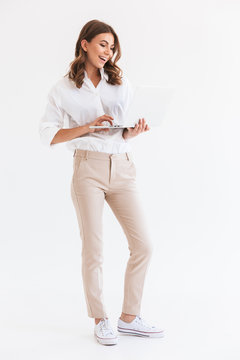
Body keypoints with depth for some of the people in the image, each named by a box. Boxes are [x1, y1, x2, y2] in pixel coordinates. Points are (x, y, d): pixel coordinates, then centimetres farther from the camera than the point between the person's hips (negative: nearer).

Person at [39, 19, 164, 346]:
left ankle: (129, 318, 14)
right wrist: (89, 126, -12)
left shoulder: (122, 84, 13)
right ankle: (100, 321, 15)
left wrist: (135, 131, -8)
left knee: (143, 245, 0)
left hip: (122, 168, 4)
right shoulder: (64, 89, 3)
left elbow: (125, 134, 16)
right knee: (93, 249, -1)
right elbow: (48, 135, -1)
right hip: (88, 168, -4)